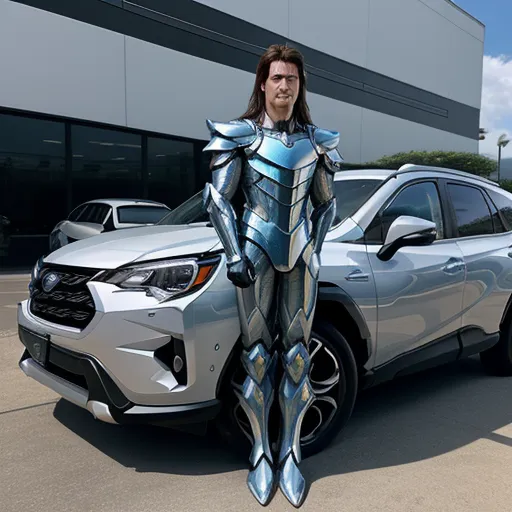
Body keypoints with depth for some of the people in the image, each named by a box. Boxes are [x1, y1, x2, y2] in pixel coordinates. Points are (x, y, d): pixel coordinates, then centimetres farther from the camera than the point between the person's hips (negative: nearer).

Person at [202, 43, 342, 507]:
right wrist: (234, 255, -11)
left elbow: (326, 203, 16)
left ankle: (290, 454, 17)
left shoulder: (315, 141, 9)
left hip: (301, 256, 3)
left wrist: (313, 248, 6)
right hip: (255, 254, -2)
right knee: (258, 355, 2)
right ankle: (261, 455, 16)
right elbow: (218, 198, -4)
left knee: (296, 353, 3)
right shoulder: (240, 135, 0)